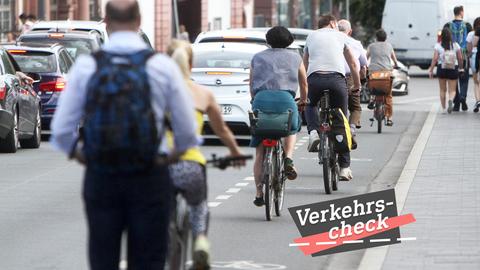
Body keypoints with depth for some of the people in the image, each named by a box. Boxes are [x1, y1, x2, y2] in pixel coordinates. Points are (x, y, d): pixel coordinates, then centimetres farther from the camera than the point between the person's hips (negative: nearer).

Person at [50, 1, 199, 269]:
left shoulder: (86, 66, -3)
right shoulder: (163, 66, -5)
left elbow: (61, 131, -3)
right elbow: (188, 132, -2)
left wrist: (77, 153, 17)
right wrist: (176, 153, 20)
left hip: (100, 180, 1)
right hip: (149, 181, -1)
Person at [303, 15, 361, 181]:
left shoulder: (311, 36, 25)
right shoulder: (340, 36, 20)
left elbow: (304, 65, 31)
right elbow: (353, 64, 24)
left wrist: (303, 88, 42)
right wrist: (357, 85, 38)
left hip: (315, 79, 1)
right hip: (337, 78, -1)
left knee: (309, 105, 32)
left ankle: (314, 131, 1)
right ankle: (344, 167, 7)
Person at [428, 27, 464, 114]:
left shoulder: (438, 46, -4)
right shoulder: (456, 45, -1)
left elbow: (435, 59, -8)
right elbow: (460, 58, 1)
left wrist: (431, 70, -2)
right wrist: (461, 67, 16)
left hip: (441, 69, 0)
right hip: (453, 69, 0)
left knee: (442, 90, 14)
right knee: (452, 90, 3)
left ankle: (443, 108, 14)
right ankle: (450, 100, -29)